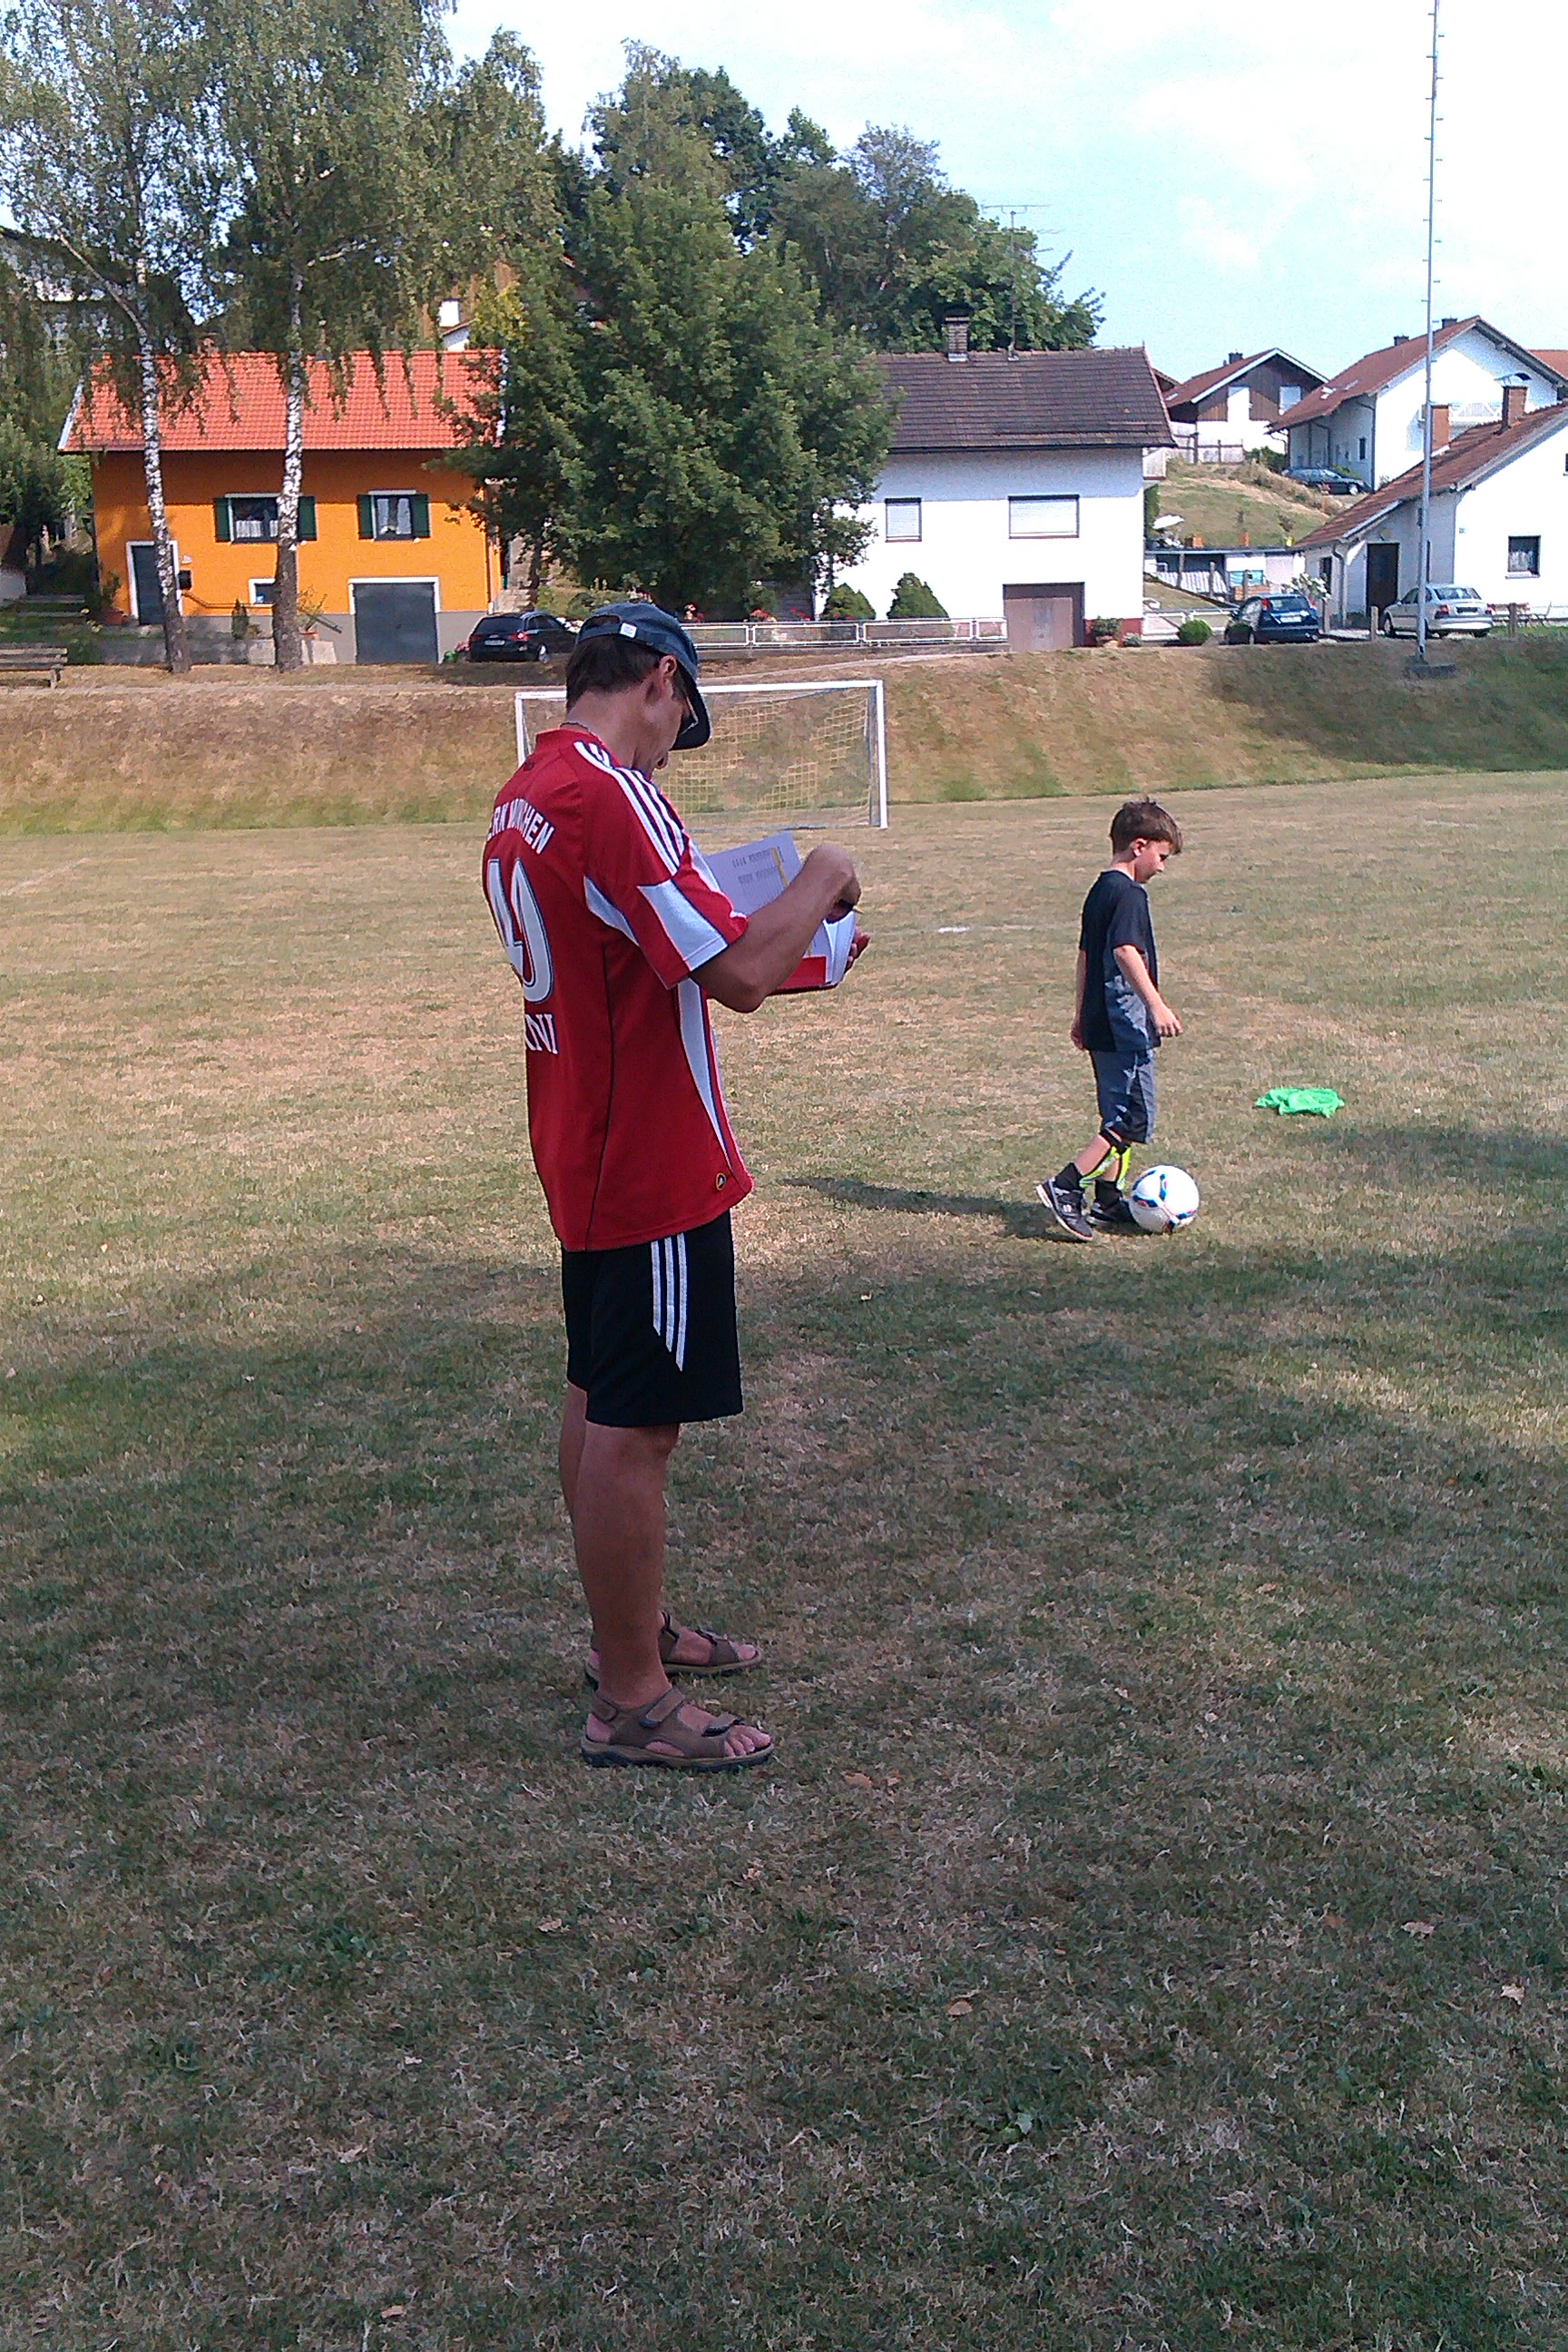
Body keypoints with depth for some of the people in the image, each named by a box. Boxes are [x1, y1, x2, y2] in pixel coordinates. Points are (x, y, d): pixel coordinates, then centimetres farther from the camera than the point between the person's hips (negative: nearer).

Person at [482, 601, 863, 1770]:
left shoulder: (524, 798, 9)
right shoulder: (611, 794, -22)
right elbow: (740, 973, -26)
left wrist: (778, 927, 15)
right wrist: (820, 884, -9)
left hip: (585, 1158, 10)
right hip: (655, 1168, -10)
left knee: (601, 1404, 19)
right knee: (635, 1429, -1)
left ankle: (632, 1628, 35)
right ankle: (633, 1702, 10)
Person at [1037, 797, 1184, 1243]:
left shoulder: (1099, 890, 16)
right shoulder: (1129, 893, -13)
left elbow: (1086, 953, 22)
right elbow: (1125, 951, -26)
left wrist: (1082, 1014, 28)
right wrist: (1156, 1005, -29)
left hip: (1101, 1022, 10)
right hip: (1124, 1025, -10)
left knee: (1118, 1116, 16)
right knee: (1134, 1119, -7)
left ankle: (1108, 1203, 19)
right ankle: (1064, 1188, -12)